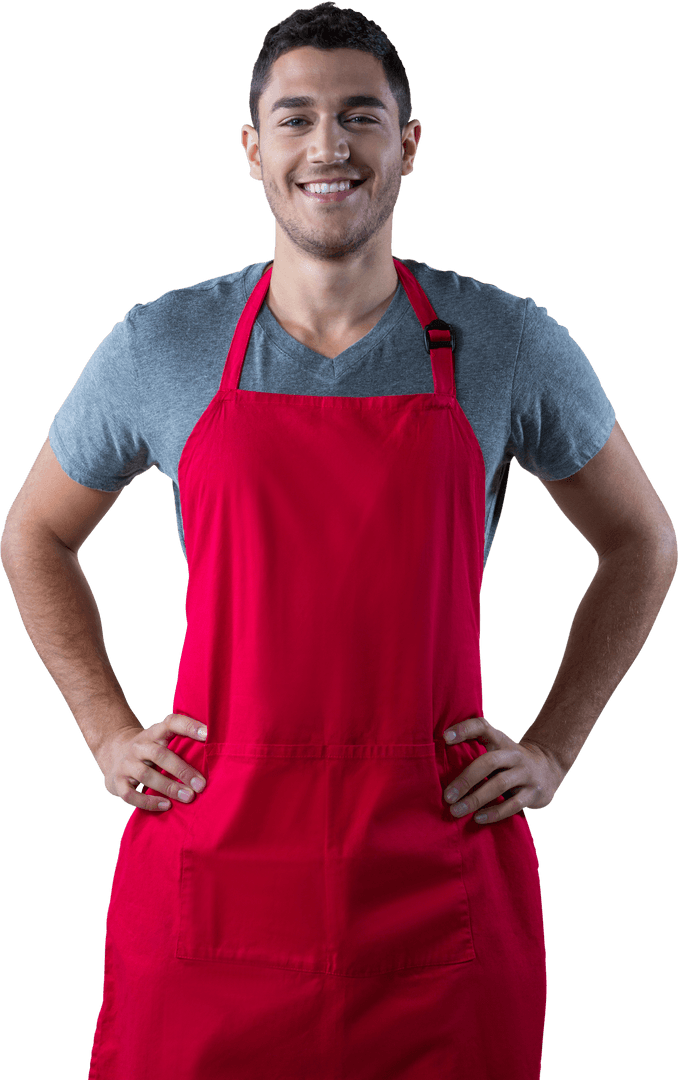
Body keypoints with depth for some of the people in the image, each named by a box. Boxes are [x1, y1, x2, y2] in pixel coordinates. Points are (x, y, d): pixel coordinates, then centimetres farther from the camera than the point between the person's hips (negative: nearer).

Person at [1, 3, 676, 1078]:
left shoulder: (510, 345, -1)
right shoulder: (160, 347, 0)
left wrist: (552, 749, 5)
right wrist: (109, 733, 5)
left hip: (439, 870, 0)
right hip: (211, 859, 0)